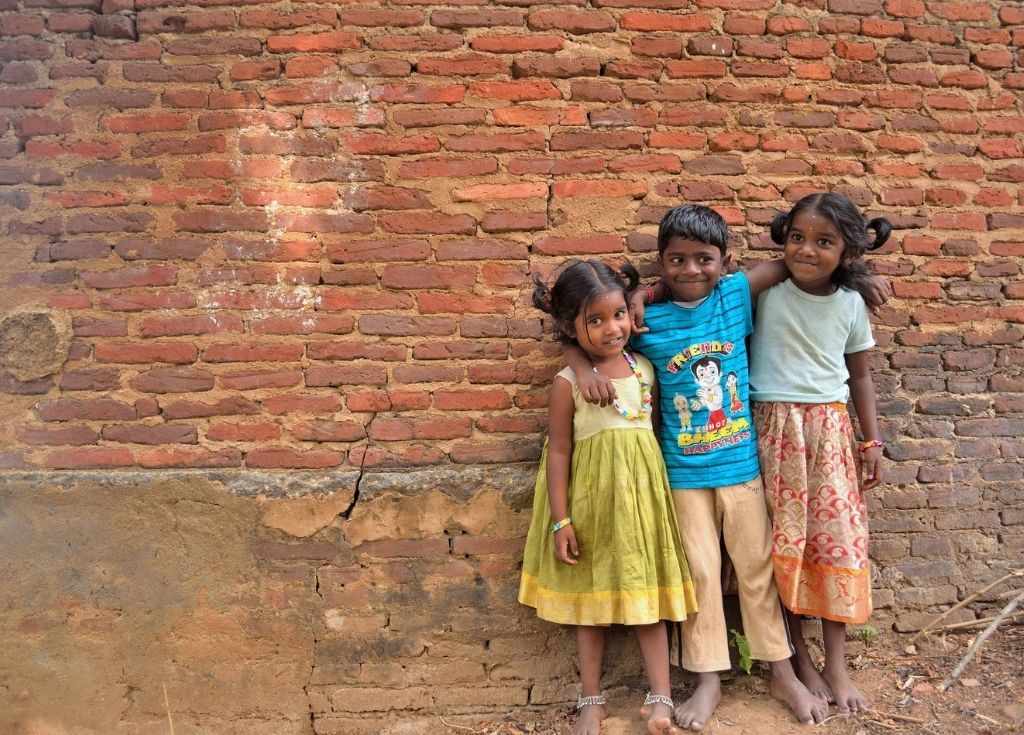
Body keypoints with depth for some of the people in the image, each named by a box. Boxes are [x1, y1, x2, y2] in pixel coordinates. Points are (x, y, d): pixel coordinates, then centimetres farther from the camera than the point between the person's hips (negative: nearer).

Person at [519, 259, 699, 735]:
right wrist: (561, 521, -12)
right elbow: (558, 452, -9)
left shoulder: (645, 368, 1)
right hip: (592, 498, -3)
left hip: (641, 493, 3)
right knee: (590, 595, 10)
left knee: (647, 590, 8)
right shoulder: (568, 383, -11)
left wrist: (662, 489, 9)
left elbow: (656, 428, 10)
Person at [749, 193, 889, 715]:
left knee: (837, 538, 4)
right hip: (775, 428, -2)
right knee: (782, 541, 4)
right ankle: (798, 656, 21)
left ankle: (836, 665, 18)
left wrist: (872, 443, 9)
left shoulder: (850, 304, 2)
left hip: (830, 429, 3)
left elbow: (860, 377, 10)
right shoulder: (764, 290, -8)